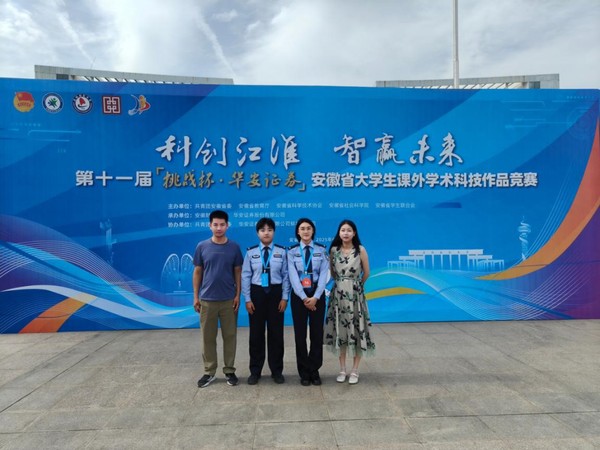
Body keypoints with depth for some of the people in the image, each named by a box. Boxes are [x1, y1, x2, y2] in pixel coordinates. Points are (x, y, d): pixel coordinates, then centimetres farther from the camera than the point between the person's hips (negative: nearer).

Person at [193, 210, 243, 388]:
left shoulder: (234, 247, 0)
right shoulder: (202, 247, 0)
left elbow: (238, 272, 4)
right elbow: (197, 272, 4)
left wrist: (238, 295, -3)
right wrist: (196, 296, 1)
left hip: (229, 300, 0)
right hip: (207, 299, 0)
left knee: (230, 336, 7)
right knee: (208, 337, 8)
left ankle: (229, 370, 21)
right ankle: (209, 371, 22)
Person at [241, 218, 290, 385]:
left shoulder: (281, 251, -1)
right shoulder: (251, 252, -1)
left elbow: (286, 275, -1)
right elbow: (245, 276, -1)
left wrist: (284, 297, -5)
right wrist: (247, 299, -5)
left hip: (276, 293, 0)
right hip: (257, 293, 0)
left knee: (276, 332, 8)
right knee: (256, 333, 8)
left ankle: (277, 371, 24)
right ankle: (255, 371, 24)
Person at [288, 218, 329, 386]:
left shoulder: (321, 250, 1)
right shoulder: (292, 251, 0)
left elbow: (323, 275, -6)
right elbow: (293, 277, -8)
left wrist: (315, 297, -16)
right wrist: (304, 298, -16)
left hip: (317, 295, 1)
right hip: (299, 296, 0)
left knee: (317, 333, 6)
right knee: (300, 334, 6)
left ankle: (314, 370, 20)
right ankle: (304, 372, 19)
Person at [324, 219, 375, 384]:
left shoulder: (361, 250, -5)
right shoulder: (333, 250, 1)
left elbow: (366, 273, 4)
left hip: (355, 295, -2)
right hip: (338, 294, 2)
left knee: (356, 331, 2)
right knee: (340, 331, 6)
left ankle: (354, 371, 14)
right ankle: (342, 370, 18)